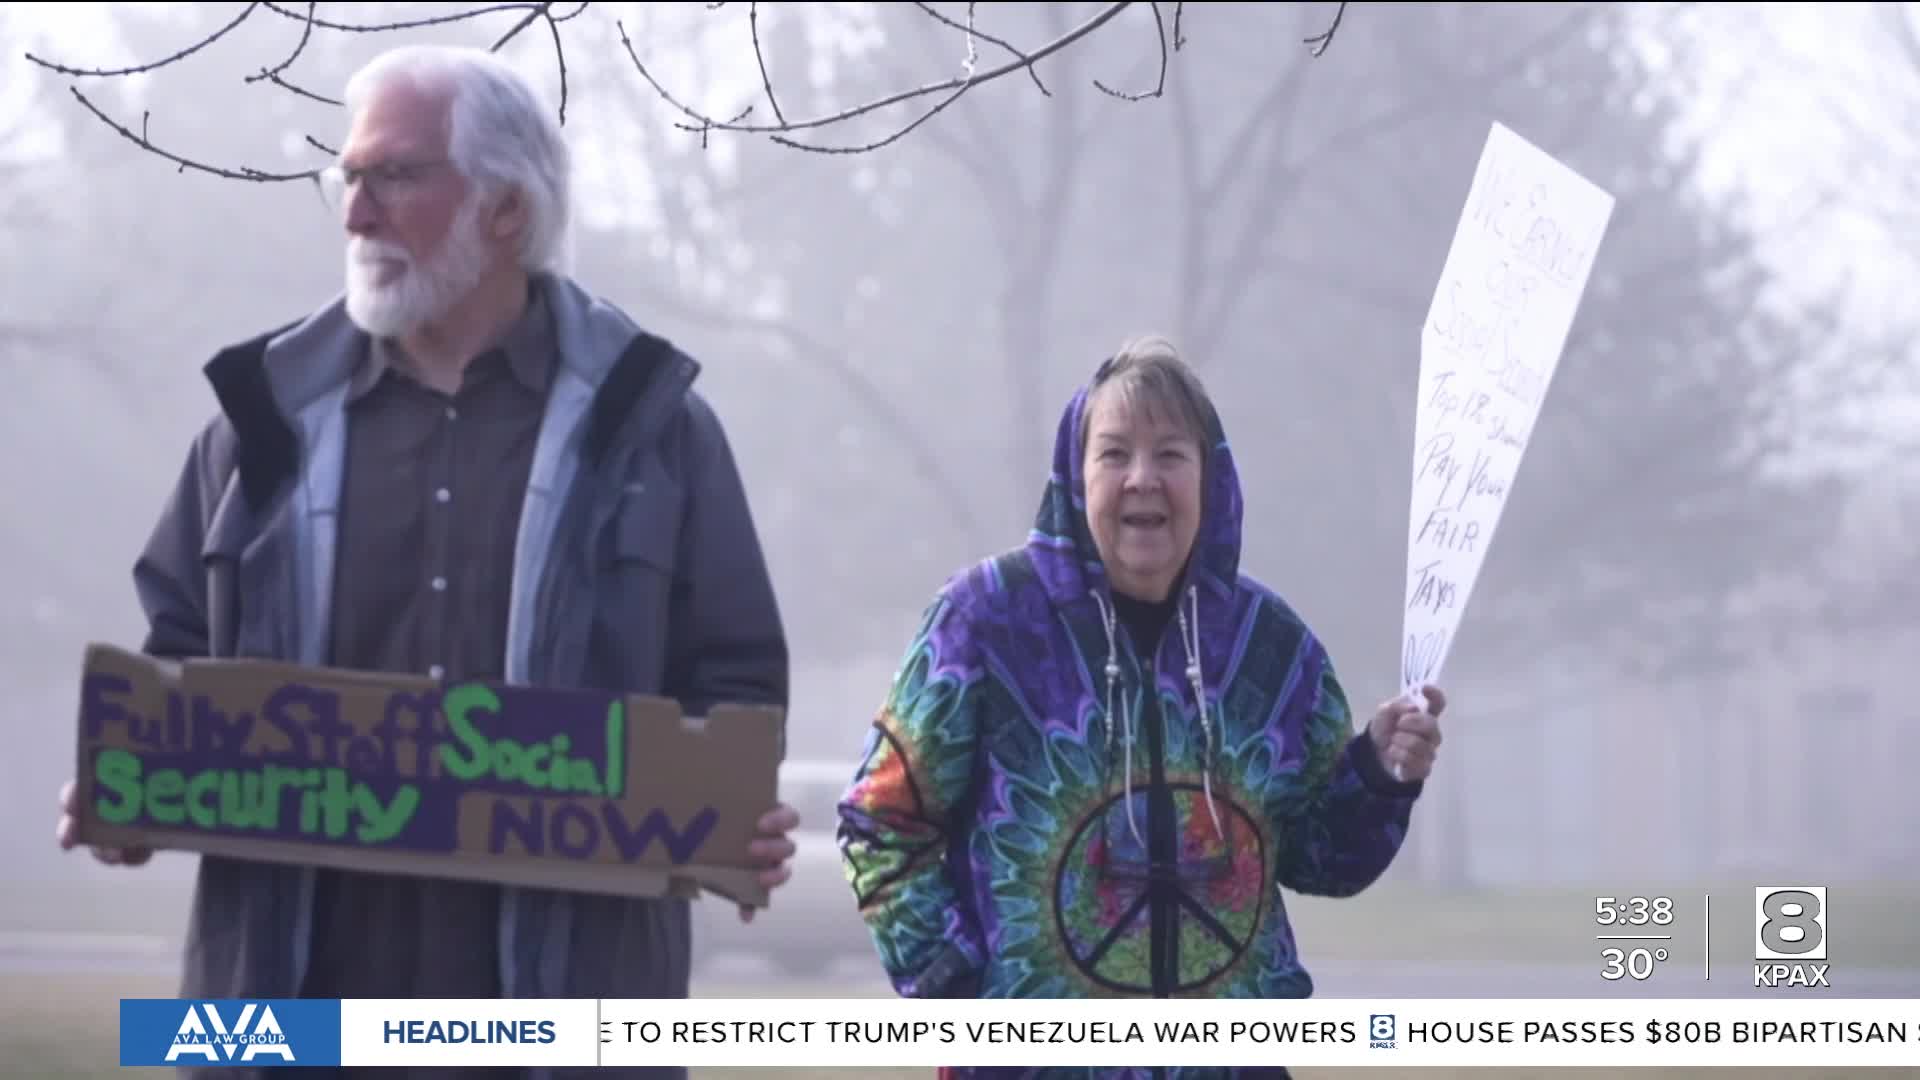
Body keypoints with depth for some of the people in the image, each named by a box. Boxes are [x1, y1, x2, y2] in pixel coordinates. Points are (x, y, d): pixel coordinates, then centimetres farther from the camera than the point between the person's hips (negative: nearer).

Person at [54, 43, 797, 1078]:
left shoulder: (644, 418, 7)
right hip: (304, 988, 2)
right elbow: (180, 653, 18)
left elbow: (730, 680, 8)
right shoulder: (270, 414, 13)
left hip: (563, 992, -2)